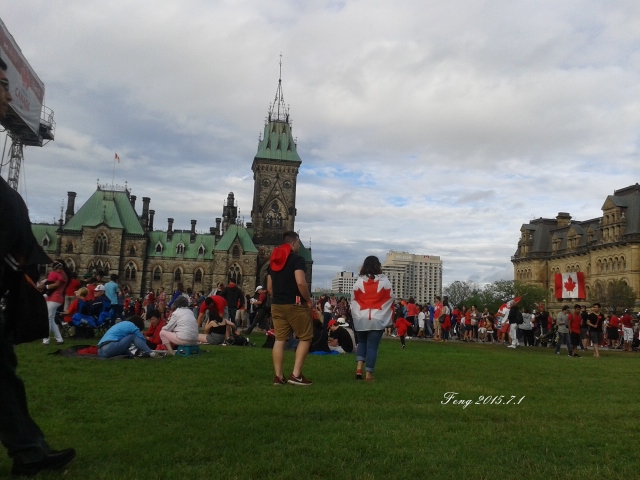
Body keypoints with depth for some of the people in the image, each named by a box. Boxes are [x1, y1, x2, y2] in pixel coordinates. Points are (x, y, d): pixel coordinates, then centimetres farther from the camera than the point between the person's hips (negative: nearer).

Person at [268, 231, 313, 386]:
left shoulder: (273, 261, 14)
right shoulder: (297, 259, -9)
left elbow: (269, 287, 14)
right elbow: (300, 282, -22)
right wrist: (308, 300, -10)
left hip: (277, 305, 7)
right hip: (295, 304, -7)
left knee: (279, 339, 7)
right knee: (305, 338, 4)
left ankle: (278, 376, 7)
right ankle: (296, 375, -2)